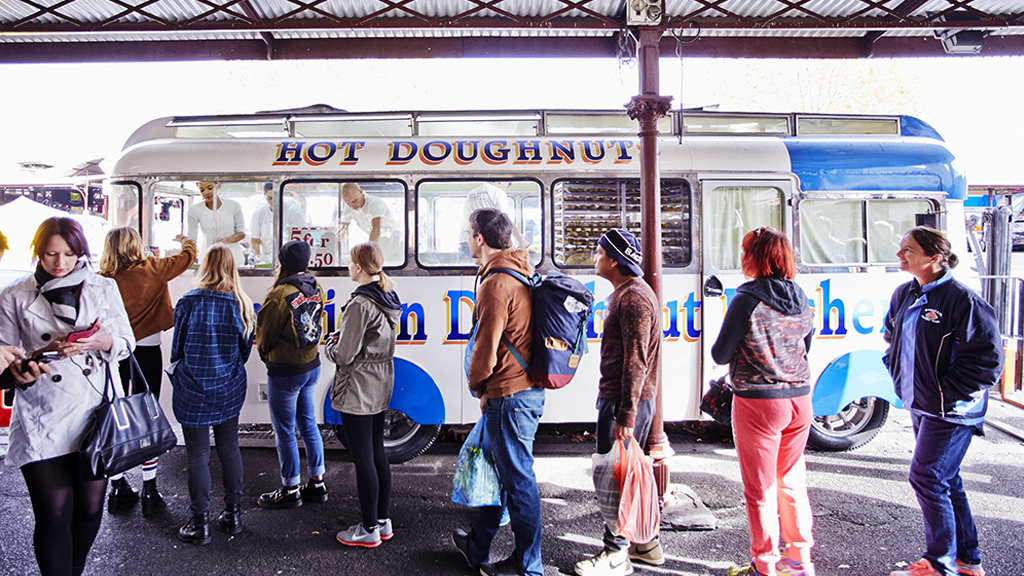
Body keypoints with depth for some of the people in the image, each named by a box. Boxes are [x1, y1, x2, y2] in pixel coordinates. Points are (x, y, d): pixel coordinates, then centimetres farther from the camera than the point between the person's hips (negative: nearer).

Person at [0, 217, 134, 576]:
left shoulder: (103, 288, 8)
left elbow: (127, 343, 8)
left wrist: (104, 342, -14)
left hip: (96, 415, 2)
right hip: (42, 421, -1)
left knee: (90, 509, 9)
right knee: (54, 514, -3)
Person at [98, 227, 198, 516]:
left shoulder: (103, 279, -4)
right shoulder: (151, 270, -9)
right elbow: (189, 254, 5)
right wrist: (184, 240, 26)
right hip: (146, 351, -3)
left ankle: (118, 490, 20)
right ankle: (149, 492, 9)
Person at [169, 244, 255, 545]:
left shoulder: (188, 303, -14)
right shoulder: (241, 304, -6)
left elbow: (177, 347, -2)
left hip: (193, 392, -3)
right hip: (229, 390, 3)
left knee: (198, 456, 5)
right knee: (229, 449, 14)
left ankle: (200, 524, 14)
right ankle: (233, 515, 24)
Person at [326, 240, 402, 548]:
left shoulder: (360, 304, -21)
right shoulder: (389, 299, 7)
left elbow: (344, 355, -19)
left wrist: (330, 344, 2)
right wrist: (342, 336, 12)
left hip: (357, 392, -9)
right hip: (381, 387, 9)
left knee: (363, 459, 1)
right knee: (377, 453, 16)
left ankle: (369, 530, 11)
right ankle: (384, 521, 26)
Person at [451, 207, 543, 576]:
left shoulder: (497, 283, -17)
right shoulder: (520, 274, 14)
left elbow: (486, 346, -18)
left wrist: (478, 386, 0)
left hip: (509, 393, -10)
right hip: (528, 389, 10)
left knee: (518, 479, 1)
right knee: (500, 470, 20)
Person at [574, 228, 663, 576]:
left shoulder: (634, 298, -17)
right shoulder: (627, 293, 16)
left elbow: (635, 363, -22)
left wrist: (625, 417, -24)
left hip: (627, 401, -10)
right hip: (621, 398, 10)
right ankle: (645, 542, 29)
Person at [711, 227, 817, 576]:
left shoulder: (748, 299, -15)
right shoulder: (801, 298, 5)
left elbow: (720, 355, -10)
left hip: (758, 402, -6)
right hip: (800, 399, 6)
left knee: (760, 488, 6)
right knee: (792, 481, 19)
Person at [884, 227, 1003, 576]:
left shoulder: (961, 299, -18)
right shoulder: (904, 295, 6)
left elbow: (988, 358, -18)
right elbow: (893, 339, 23)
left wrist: (949, 394, -16)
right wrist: (901, 381, 14)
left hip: (950, 411, -8)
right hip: (919, 405, 8)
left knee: (926, 478, -5)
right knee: (946, 480, 16)